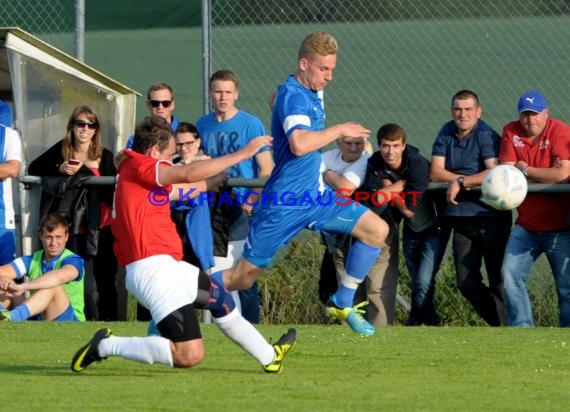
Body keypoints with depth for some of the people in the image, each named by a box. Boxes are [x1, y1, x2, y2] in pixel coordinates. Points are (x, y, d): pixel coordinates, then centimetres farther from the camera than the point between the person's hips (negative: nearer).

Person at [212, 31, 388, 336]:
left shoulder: (311, 93, 9)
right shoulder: (293, 96, -19)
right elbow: (299, 143, -38)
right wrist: (340, 130, -23)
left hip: (314, 195, 9)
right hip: (285, 203, -9)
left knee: (377, 230, -1)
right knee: (242, 277, -4)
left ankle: (342, 304, 7)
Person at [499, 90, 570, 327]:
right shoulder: (511, 131, 3)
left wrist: (526, 170, -12)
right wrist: (547, 174, -14)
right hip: (526, 225, 4)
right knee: (510, 274, -8)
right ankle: (520, 328, -3)